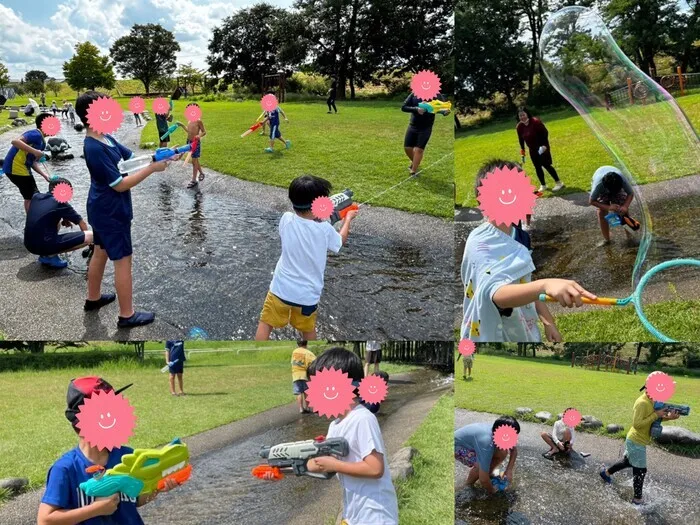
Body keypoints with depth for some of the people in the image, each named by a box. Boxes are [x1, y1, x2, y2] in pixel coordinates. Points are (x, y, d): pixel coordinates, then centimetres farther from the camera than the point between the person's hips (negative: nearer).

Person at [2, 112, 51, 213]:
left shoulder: (41, 141, 15)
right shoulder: (36, 134, -14)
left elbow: (33, 162, 15)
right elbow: (15, 141, -28)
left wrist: (46, 176, 4)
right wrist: (35, 151, -34)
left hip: (21, 168, 10)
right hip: (15, 168, -10)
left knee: (34, 196, 17)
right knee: (31, 198, -2)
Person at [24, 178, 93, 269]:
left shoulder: (35, 197, 12)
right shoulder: (60, 203, -3)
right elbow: (82, 223, 10)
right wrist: (86, 236, 29)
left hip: (29, 244, 8)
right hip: (45, 245, -8)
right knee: (90, 236, -7)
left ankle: (46, 254, 15)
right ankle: (50, 256, -3)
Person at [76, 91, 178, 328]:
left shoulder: (105, 138, 2)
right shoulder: (95, 149, -26)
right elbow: (120, 184, -25)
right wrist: (152, 169, -23)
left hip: (102, 209, 10)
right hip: (111, 212, -10)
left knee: (100, 253, 23)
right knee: (123, 260, 0)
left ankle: (93, 298, 40)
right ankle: (127, 315, 10)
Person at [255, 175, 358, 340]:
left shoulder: (286, 219, -14)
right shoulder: (325, 230, -18)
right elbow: (340, 241, 6)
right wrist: (348, 218, 21)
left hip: (281, 289, 0)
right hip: (307, 294, 0)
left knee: (266, 323, 18)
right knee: (308, 328, 25)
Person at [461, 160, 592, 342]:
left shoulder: (521, 236, -1)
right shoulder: (479, 243, -24)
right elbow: (497, 293, -42)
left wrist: (548, 322, 5)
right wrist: (545, 285, -56)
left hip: (524, 332, 7)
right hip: (491, 334, -7)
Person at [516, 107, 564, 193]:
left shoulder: (535, 122, -21)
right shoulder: (519, 127, -4)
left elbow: (545, 133, -19)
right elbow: (521, 138, 10)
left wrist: (544, 145, -25)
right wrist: (522, 149, 8)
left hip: (542, 147, -6)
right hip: (532, 149, 6)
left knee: (546, 165, -8)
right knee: (537, 167, 8)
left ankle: (558, 183, 4)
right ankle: (543, 185, 21)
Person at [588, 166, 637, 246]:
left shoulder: (622, 179, -39)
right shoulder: (598, 184, -43)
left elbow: (631, 194, -23)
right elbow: (591, 201, -32)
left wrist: (625, 206, -41)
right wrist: (608, 207, -42)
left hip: (617, 185, 1)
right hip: (601, 188, -1)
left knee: (623, 210, -8)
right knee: (601, 212, -11)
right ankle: (606, 239, 4)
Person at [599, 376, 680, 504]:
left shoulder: (651, 401, 4)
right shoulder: (642, 403, -26)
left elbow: (651, 418, 8)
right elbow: (637, 424, -29)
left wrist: (667, 417, -10)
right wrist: (656, 415, -27)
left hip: (635, 441, 9)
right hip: (636, 442, -9)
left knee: (628, 462, 26)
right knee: (640, 470, 2)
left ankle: (606, 472, 44)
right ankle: (637, 499, 15)